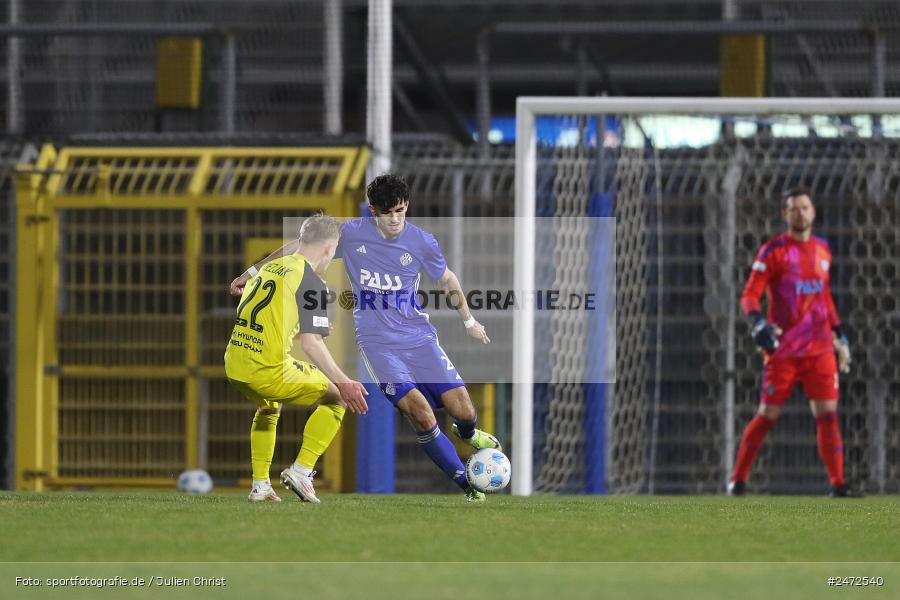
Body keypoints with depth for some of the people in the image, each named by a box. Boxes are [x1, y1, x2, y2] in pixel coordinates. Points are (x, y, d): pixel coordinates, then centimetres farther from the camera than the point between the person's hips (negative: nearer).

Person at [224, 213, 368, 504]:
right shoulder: (311, 282, -7)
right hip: (269, 371, -8)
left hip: (234, 364, 8)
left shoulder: (269, 267, 15)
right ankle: (301, 470, 3)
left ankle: (260, 485, 32)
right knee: (337, 398, 10)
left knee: (268, 410, 36)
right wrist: (342, 383, -16)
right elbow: (311, 344, -16)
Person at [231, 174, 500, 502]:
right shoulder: (351, 234, -7)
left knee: (463, 410, -6)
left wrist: (469, 321, 27)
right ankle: (466, 485, -9)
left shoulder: (422, 242, -3)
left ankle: (467, 434, 35)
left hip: (419, 336, 2)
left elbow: (447, 280, 16)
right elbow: (298, 247, 6)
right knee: (419, 411, -22)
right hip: (377, 342, -2)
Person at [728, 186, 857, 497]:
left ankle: (838, 483, 1)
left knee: (827, 413, -3)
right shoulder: (773, 250, -5)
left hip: (820, 349, 4)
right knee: (767, 415, -3)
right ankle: (737, 480, 8)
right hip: (783, 350, -4)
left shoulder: (822, 250, 12)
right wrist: (757, 322, -28)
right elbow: (750, 295, -9)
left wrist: (839, 334, 21)